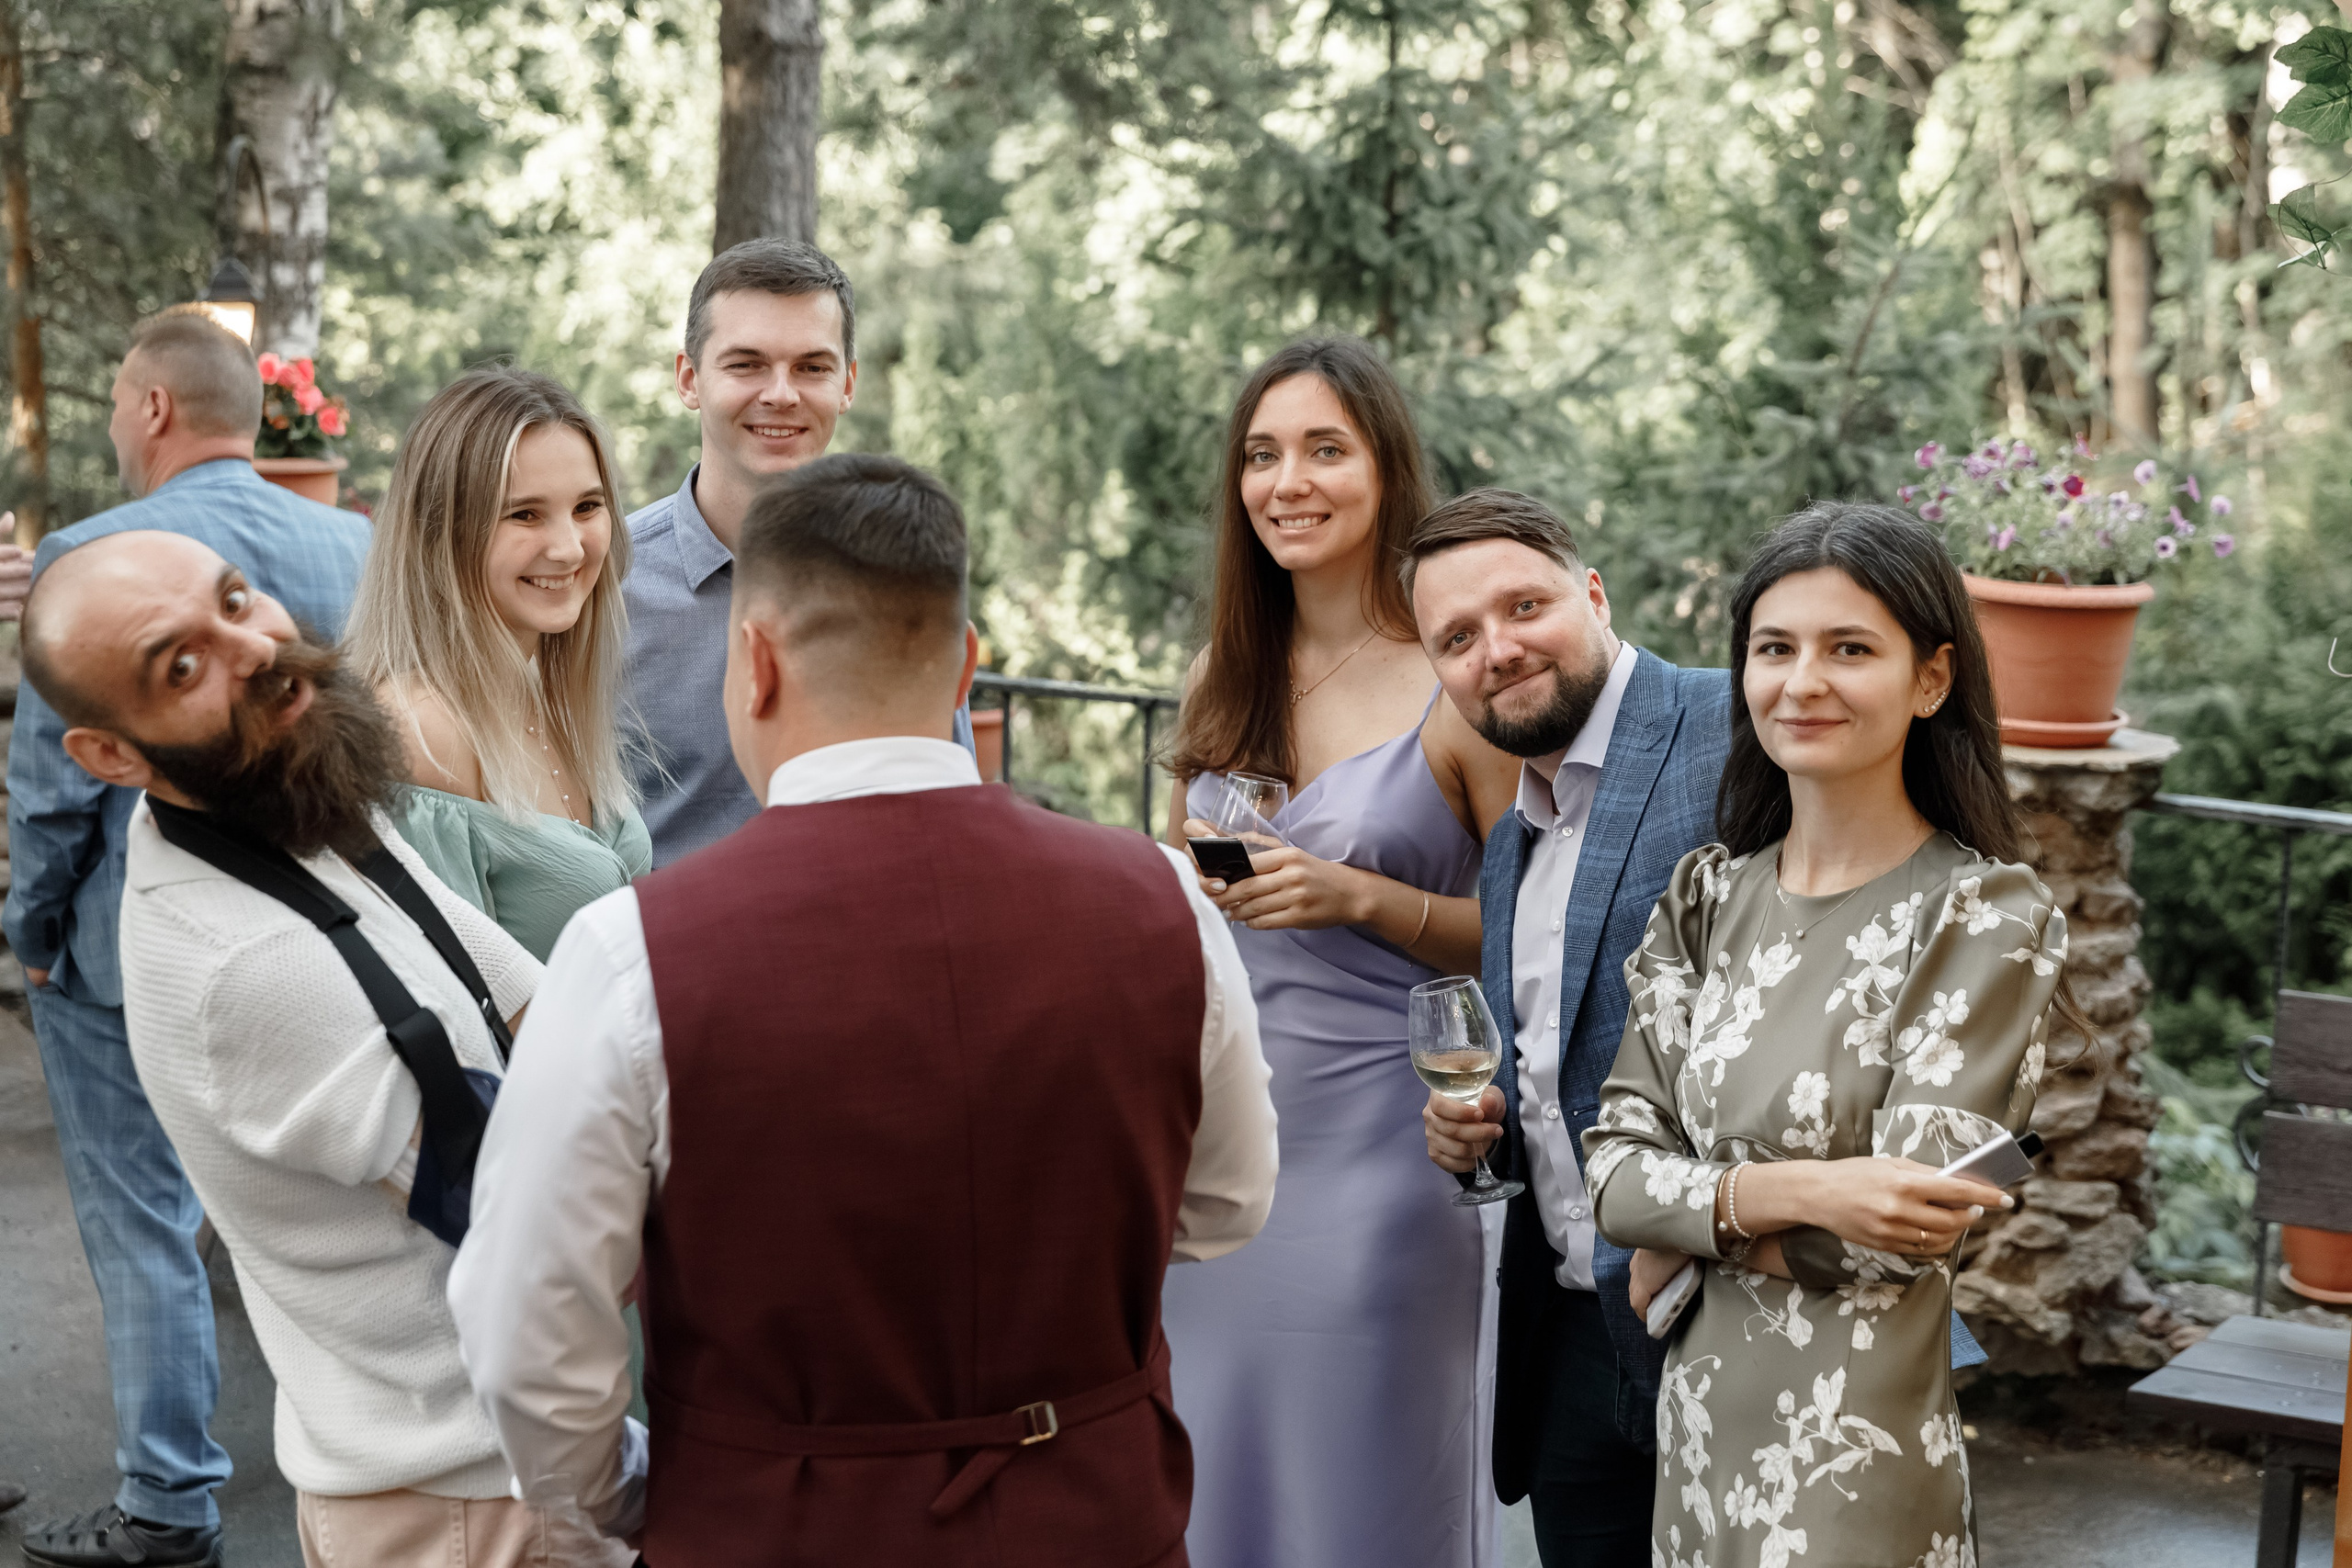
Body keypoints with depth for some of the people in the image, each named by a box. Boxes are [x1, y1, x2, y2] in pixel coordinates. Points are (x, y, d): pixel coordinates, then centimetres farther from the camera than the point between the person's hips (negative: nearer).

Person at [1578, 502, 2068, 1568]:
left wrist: (1689, 1237, -6)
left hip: (1853, 1451, -5)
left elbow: (1907, 1228, -16)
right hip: (1694, 1429, 5)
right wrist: (1785, 1193, -20)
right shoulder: (1707, 896, 4)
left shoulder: (1986, 916, -11)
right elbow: (1615, 1166, -2)